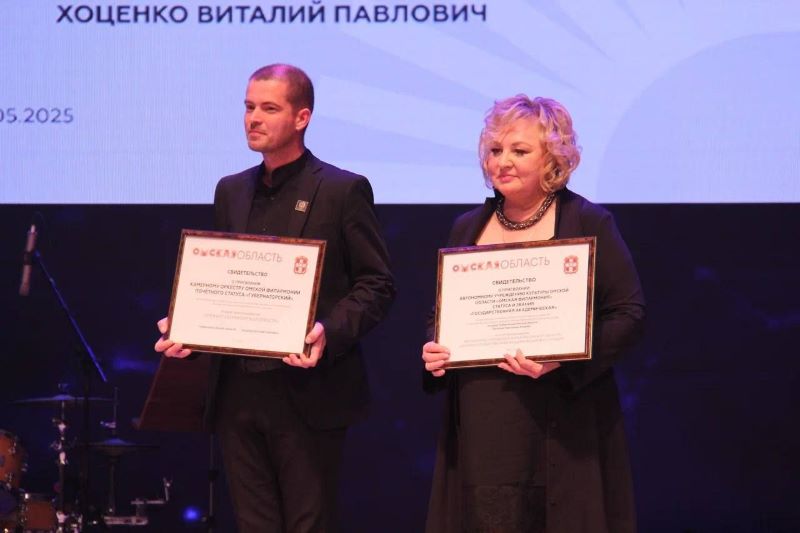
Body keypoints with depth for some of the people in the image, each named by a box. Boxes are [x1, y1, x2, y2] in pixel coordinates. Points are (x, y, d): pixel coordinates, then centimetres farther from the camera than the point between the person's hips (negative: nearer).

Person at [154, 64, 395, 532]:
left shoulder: (344, 190, -4)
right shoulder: (231, 191, 14)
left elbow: (377, 284, -6)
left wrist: (329, 333, -21)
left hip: (309, 392, -5)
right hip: (239, 392, 5)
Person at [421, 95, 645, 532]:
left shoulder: (589, 223, -1)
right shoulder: (467, 228, 14)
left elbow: (629, 313, -6)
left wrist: (563, 358, -19)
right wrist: (433, 351, -1)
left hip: (561, 425, -4)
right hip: (478, 427, 4)